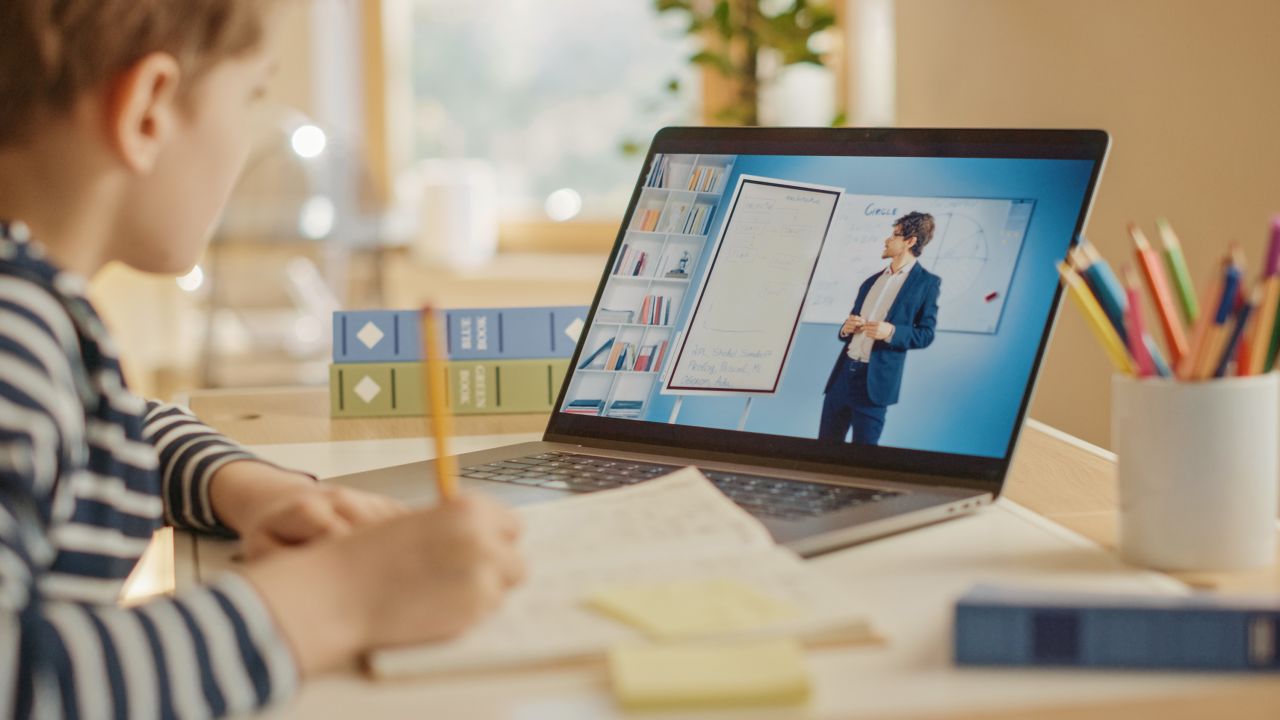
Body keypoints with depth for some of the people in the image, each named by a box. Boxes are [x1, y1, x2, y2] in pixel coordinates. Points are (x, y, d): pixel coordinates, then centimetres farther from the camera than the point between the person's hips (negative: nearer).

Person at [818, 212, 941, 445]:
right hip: (844, 373, 6)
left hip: (875, 380, -6)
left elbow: (925, 333, -4)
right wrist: (846, 328, 0)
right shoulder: (872, 281, 19)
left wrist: (892, 332, -20)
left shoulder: (927, 282, 0)